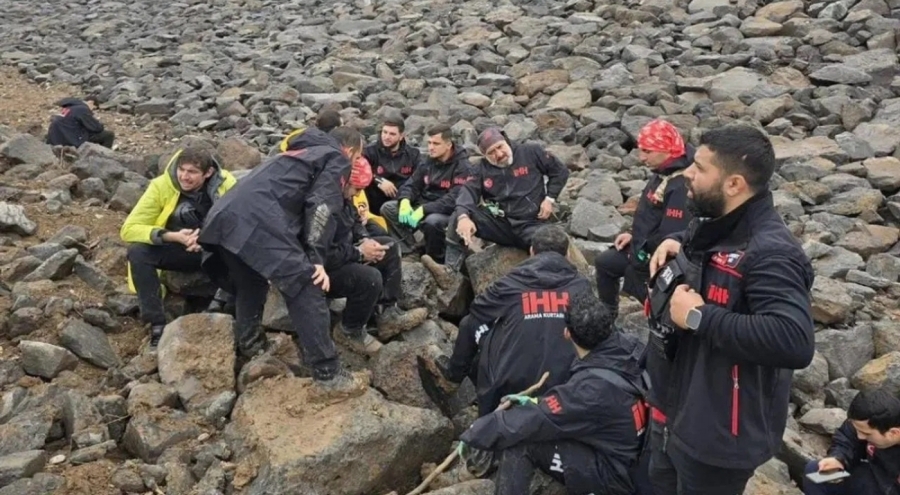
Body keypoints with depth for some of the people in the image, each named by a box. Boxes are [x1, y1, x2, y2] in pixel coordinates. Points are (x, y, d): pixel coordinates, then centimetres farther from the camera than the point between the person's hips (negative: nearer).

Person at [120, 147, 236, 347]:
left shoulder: (225, 184, -18)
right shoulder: (161, 185, -17)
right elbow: (129, 229, -19)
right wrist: (172, 236, -34)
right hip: (178, 250, 1)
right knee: (137, 251, -28)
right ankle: (157, 324, -21)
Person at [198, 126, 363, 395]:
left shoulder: (303, 151, 39)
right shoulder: (337, 159, 15)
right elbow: (319, 208, 0)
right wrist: (317, 259, -3)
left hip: (224, 216, 9)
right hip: (259, 220, -9)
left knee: (250, 284, 29)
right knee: (305, 290, -6)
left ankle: (249, 343, 39)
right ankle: (327, 372, -6)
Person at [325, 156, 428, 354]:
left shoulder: (342, 195, -1)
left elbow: (354, 221, 17)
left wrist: (365, 239, -5)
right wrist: (359, 253, -23)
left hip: (341, 252, 11)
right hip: (323, 269, -11)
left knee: (390, 247, 10)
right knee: (370, 278, -31)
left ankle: (388, 314, 7)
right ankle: (350, 330, -4)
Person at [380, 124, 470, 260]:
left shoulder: (462, 166, -14)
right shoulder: (428, 161, 8)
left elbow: (455, 199, -24)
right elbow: (411, 184, 9)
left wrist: (424, 210, -31)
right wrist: (405, 201, -15)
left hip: (449, 212, -7)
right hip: (423, 206, 7)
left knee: (432, 221, -40)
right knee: (388, 208, -9)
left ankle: (436, 260, -12)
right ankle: (411, 251, -13)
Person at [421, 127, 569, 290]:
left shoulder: (531, 153, 0)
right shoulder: (482, 170, 6)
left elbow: (560, 171, 7)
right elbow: (468, 191, -11)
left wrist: (549, 198, -6)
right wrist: (463, 217, -32)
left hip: (531, 224, -3)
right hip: (500, 223, 3)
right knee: (459, 216, -18)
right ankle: (450, 272, -26)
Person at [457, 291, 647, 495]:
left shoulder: (591, 388, -32)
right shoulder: (631, 346, -12)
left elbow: (533, 421, -24)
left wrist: (474, 434, -10)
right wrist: (537, 403, 5)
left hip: (615, 475, -8)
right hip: (639, 455, 8)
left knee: (519, 442, -17)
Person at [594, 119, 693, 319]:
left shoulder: (681, 187, -30)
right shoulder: (662, 173, 3)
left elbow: (671, 235, -32)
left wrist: (642, 251, -19)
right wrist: (634, 235, 8)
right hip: (646, 247, 10)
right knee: (604, 262, 19)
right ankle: (607, 314, 34)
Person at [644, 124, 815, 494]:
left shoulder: (769, 253, -28)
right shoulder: (713, 222, 3)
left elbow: (794, 342, -41)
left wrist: (698, 316, -33)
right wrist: (673, 242, 3)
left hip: (716, 435, -9)